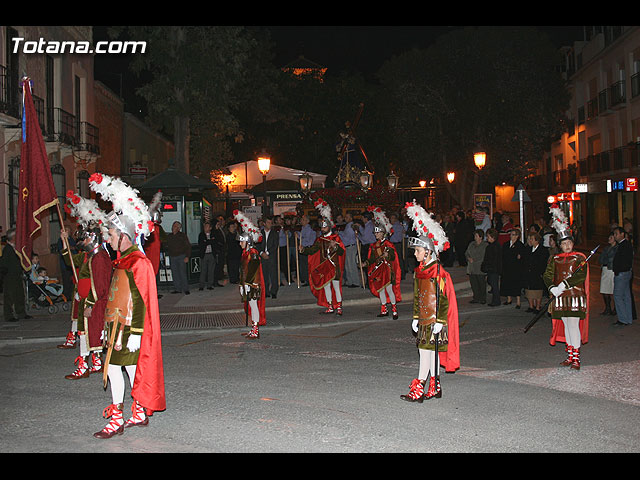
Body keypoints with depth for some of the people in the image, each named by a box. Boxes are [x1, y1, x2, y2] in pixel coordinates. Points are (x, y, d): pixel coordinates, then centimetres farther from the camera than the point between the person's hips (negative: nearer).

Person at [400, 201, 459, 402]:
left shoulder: (438, 273, -14)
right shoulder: (419, 271, 11)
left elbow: (444, 300, -14)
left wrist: (439, 321, -16)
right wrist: (415, 318, 16)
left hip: (434, 320, -8)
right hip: (424, 319, 8)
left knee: (426, 351, -8)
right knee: (431, 351, 13)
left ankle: (418, 390, -6)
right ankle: (435, 387, 22)